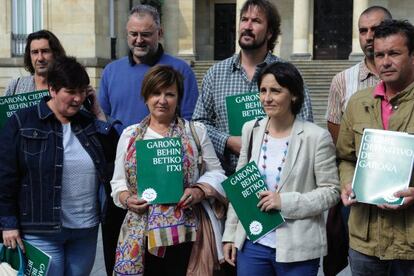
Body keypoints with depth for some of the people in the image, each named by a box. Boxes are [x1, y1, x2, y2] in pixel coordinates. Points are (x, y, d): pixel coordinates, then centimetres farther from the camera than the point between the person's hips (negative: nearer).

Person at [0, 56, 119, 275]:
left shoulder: (89, 122, 9)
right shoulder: (22, 122, -4)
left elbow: (113, 156, 1)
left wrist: (98, 114, -1)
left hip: (86, 228, 5)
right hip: (42, 231, -4)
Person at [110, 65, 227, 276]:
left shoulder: (196, 132, 7)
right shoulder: (129, 135, 11)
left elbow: (216, 173, 8)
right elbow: (118, 182, 14)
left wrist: (200, 191, -11)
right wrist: (127, 198, -6)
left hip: (186, 233, -1)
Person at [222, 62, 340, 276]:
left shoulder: (316, 137, -9)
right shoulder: (251, 130, 4)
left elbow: (331, 191, -7)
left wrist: (285, 202, -18)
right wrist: (230, 235, 9)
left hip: (297, 249, -3)